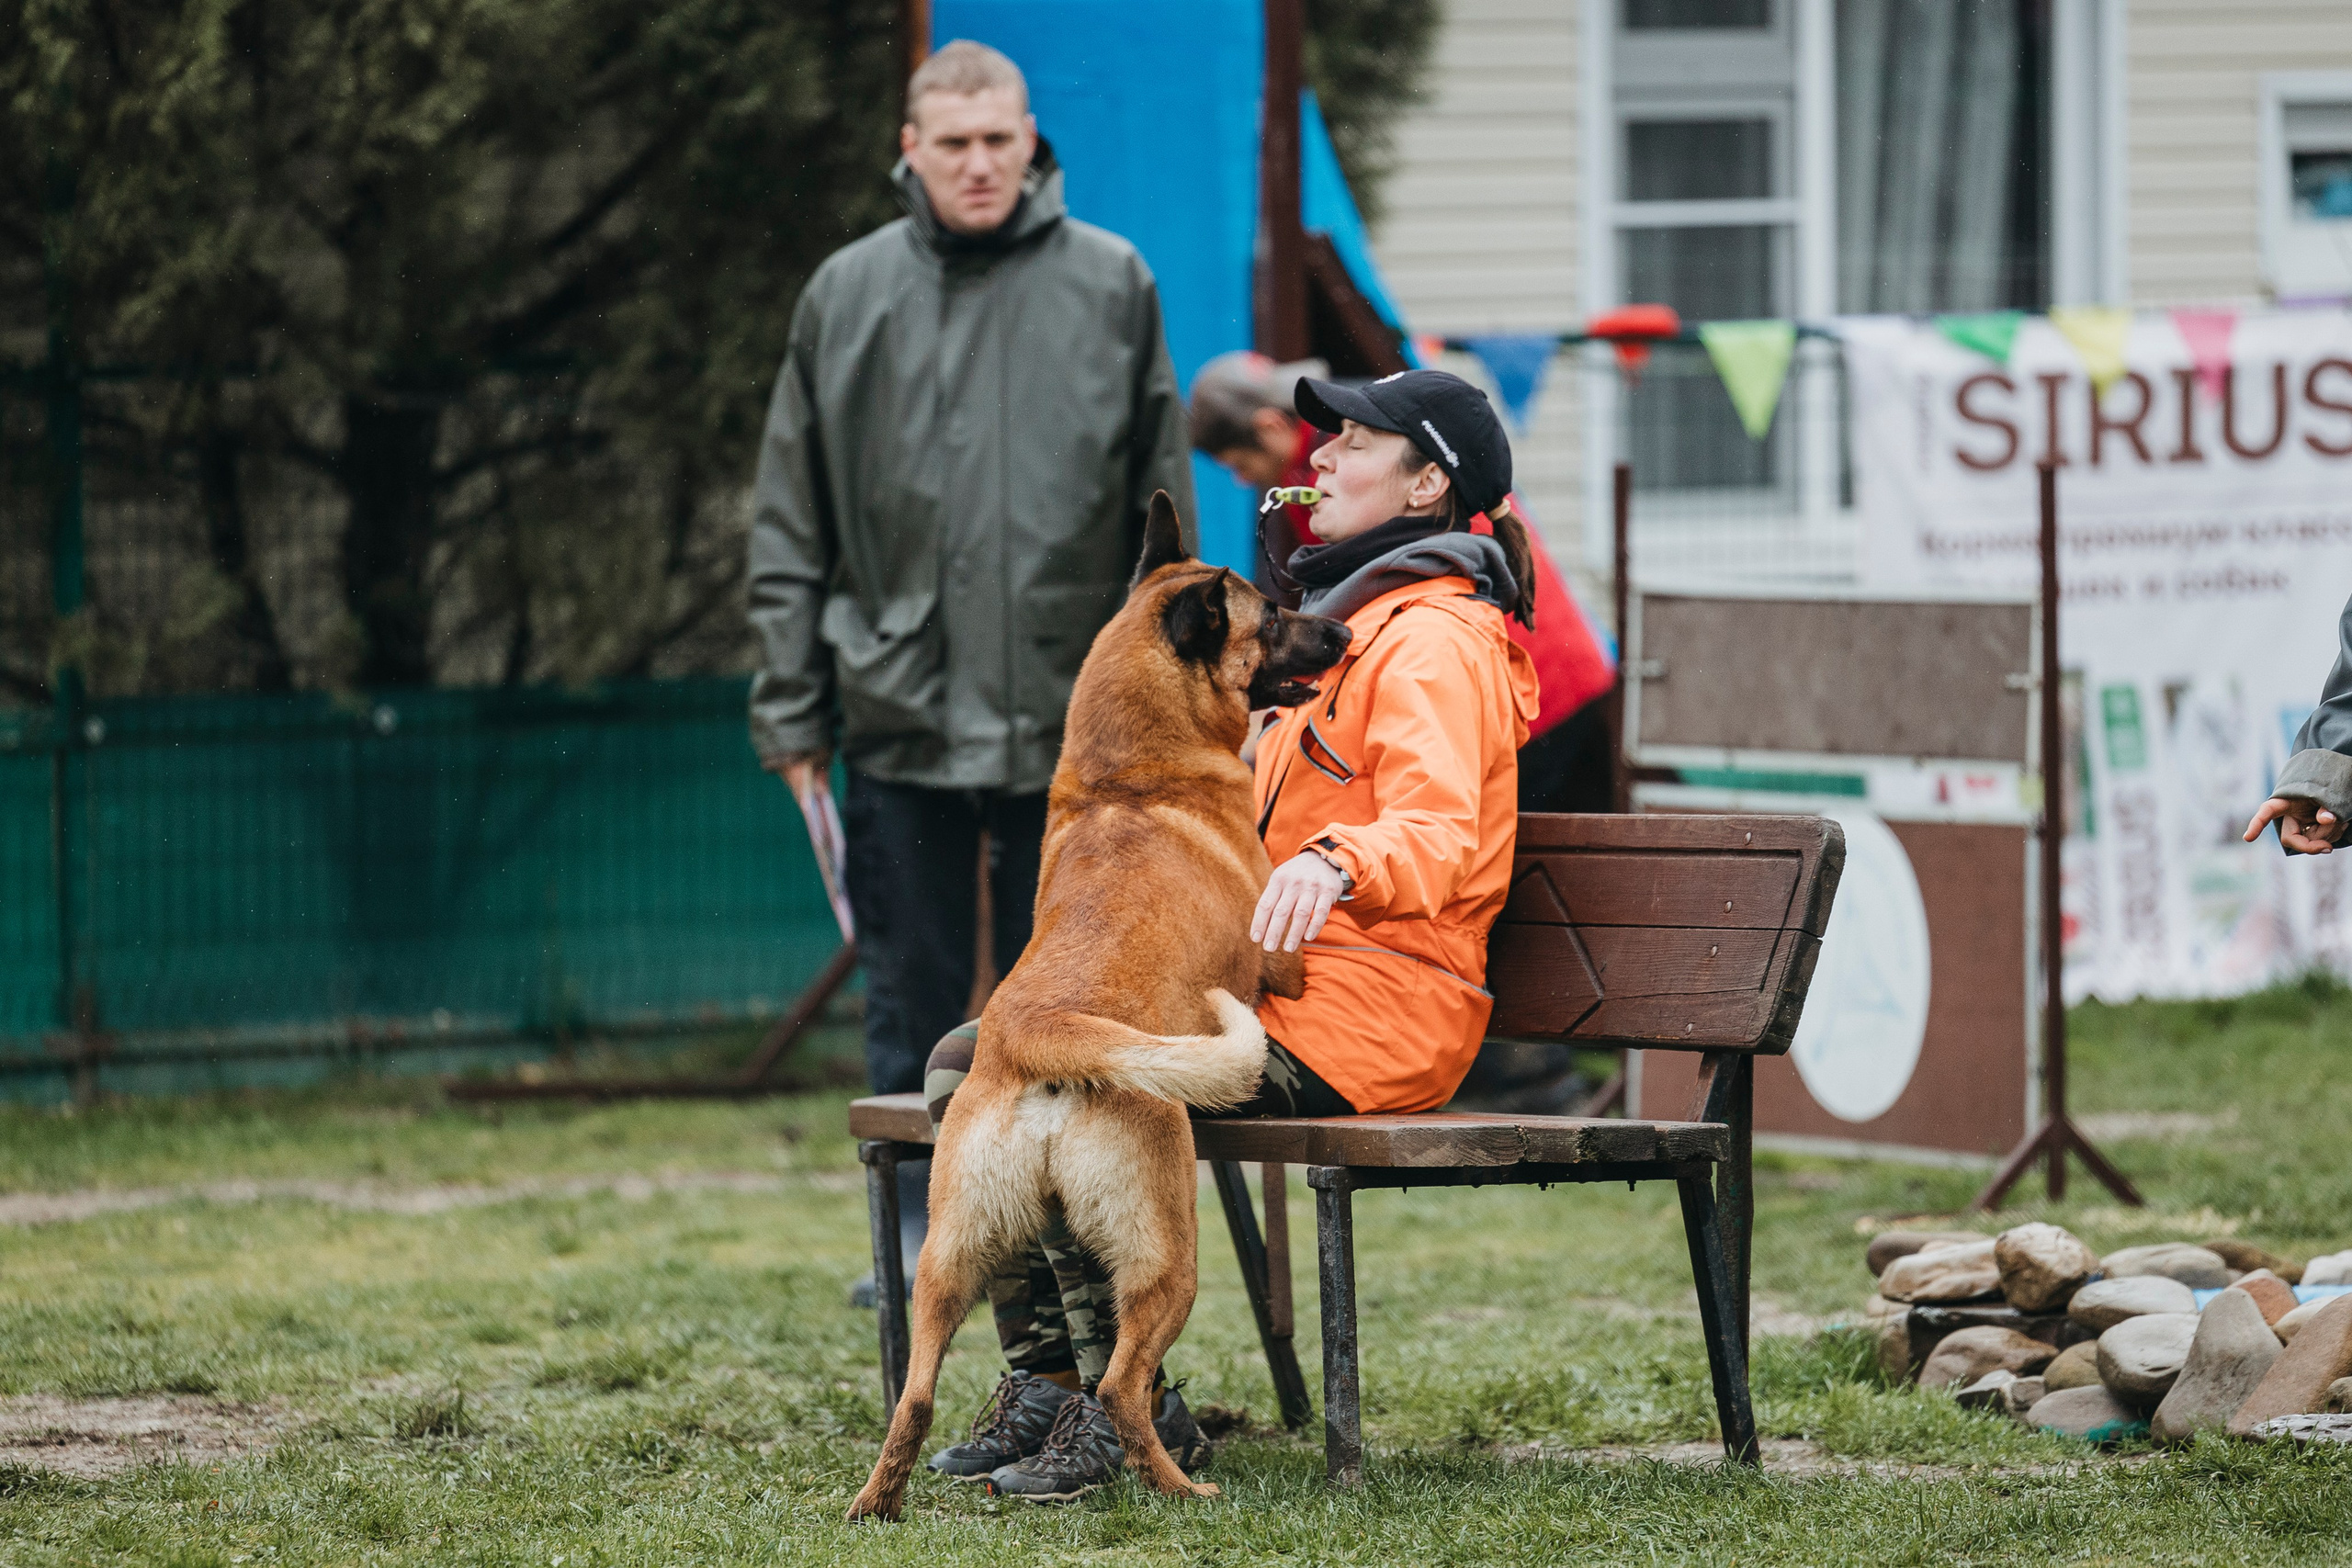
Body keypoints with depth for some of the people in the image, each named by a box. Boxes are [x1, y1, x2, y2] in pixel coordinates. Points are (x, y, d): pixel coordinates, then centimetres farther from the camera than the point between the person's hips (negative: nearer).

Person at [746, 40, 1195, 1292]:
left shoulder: (1112, 287, 5)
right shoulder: (848, 296, 6)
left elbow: (1165, 509, 7)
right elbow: (791, 529, 8)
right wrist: (790, 708, 2)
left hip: (1071, 717, -1)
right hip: (902, 716, 1)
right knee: (912, 999, 4)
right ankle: (918, 1234, 11)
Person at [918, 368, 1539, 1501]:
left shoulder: (1434, 639, -10)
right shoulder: (1349, 620, 24)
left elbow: (1436, 835, -27)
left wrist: (1333, 861, -46)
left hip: (1357, 1019, -10)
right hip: (1269, 986, 10)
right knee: (969, 1065, 0)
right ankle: (1042, 1389, 1)